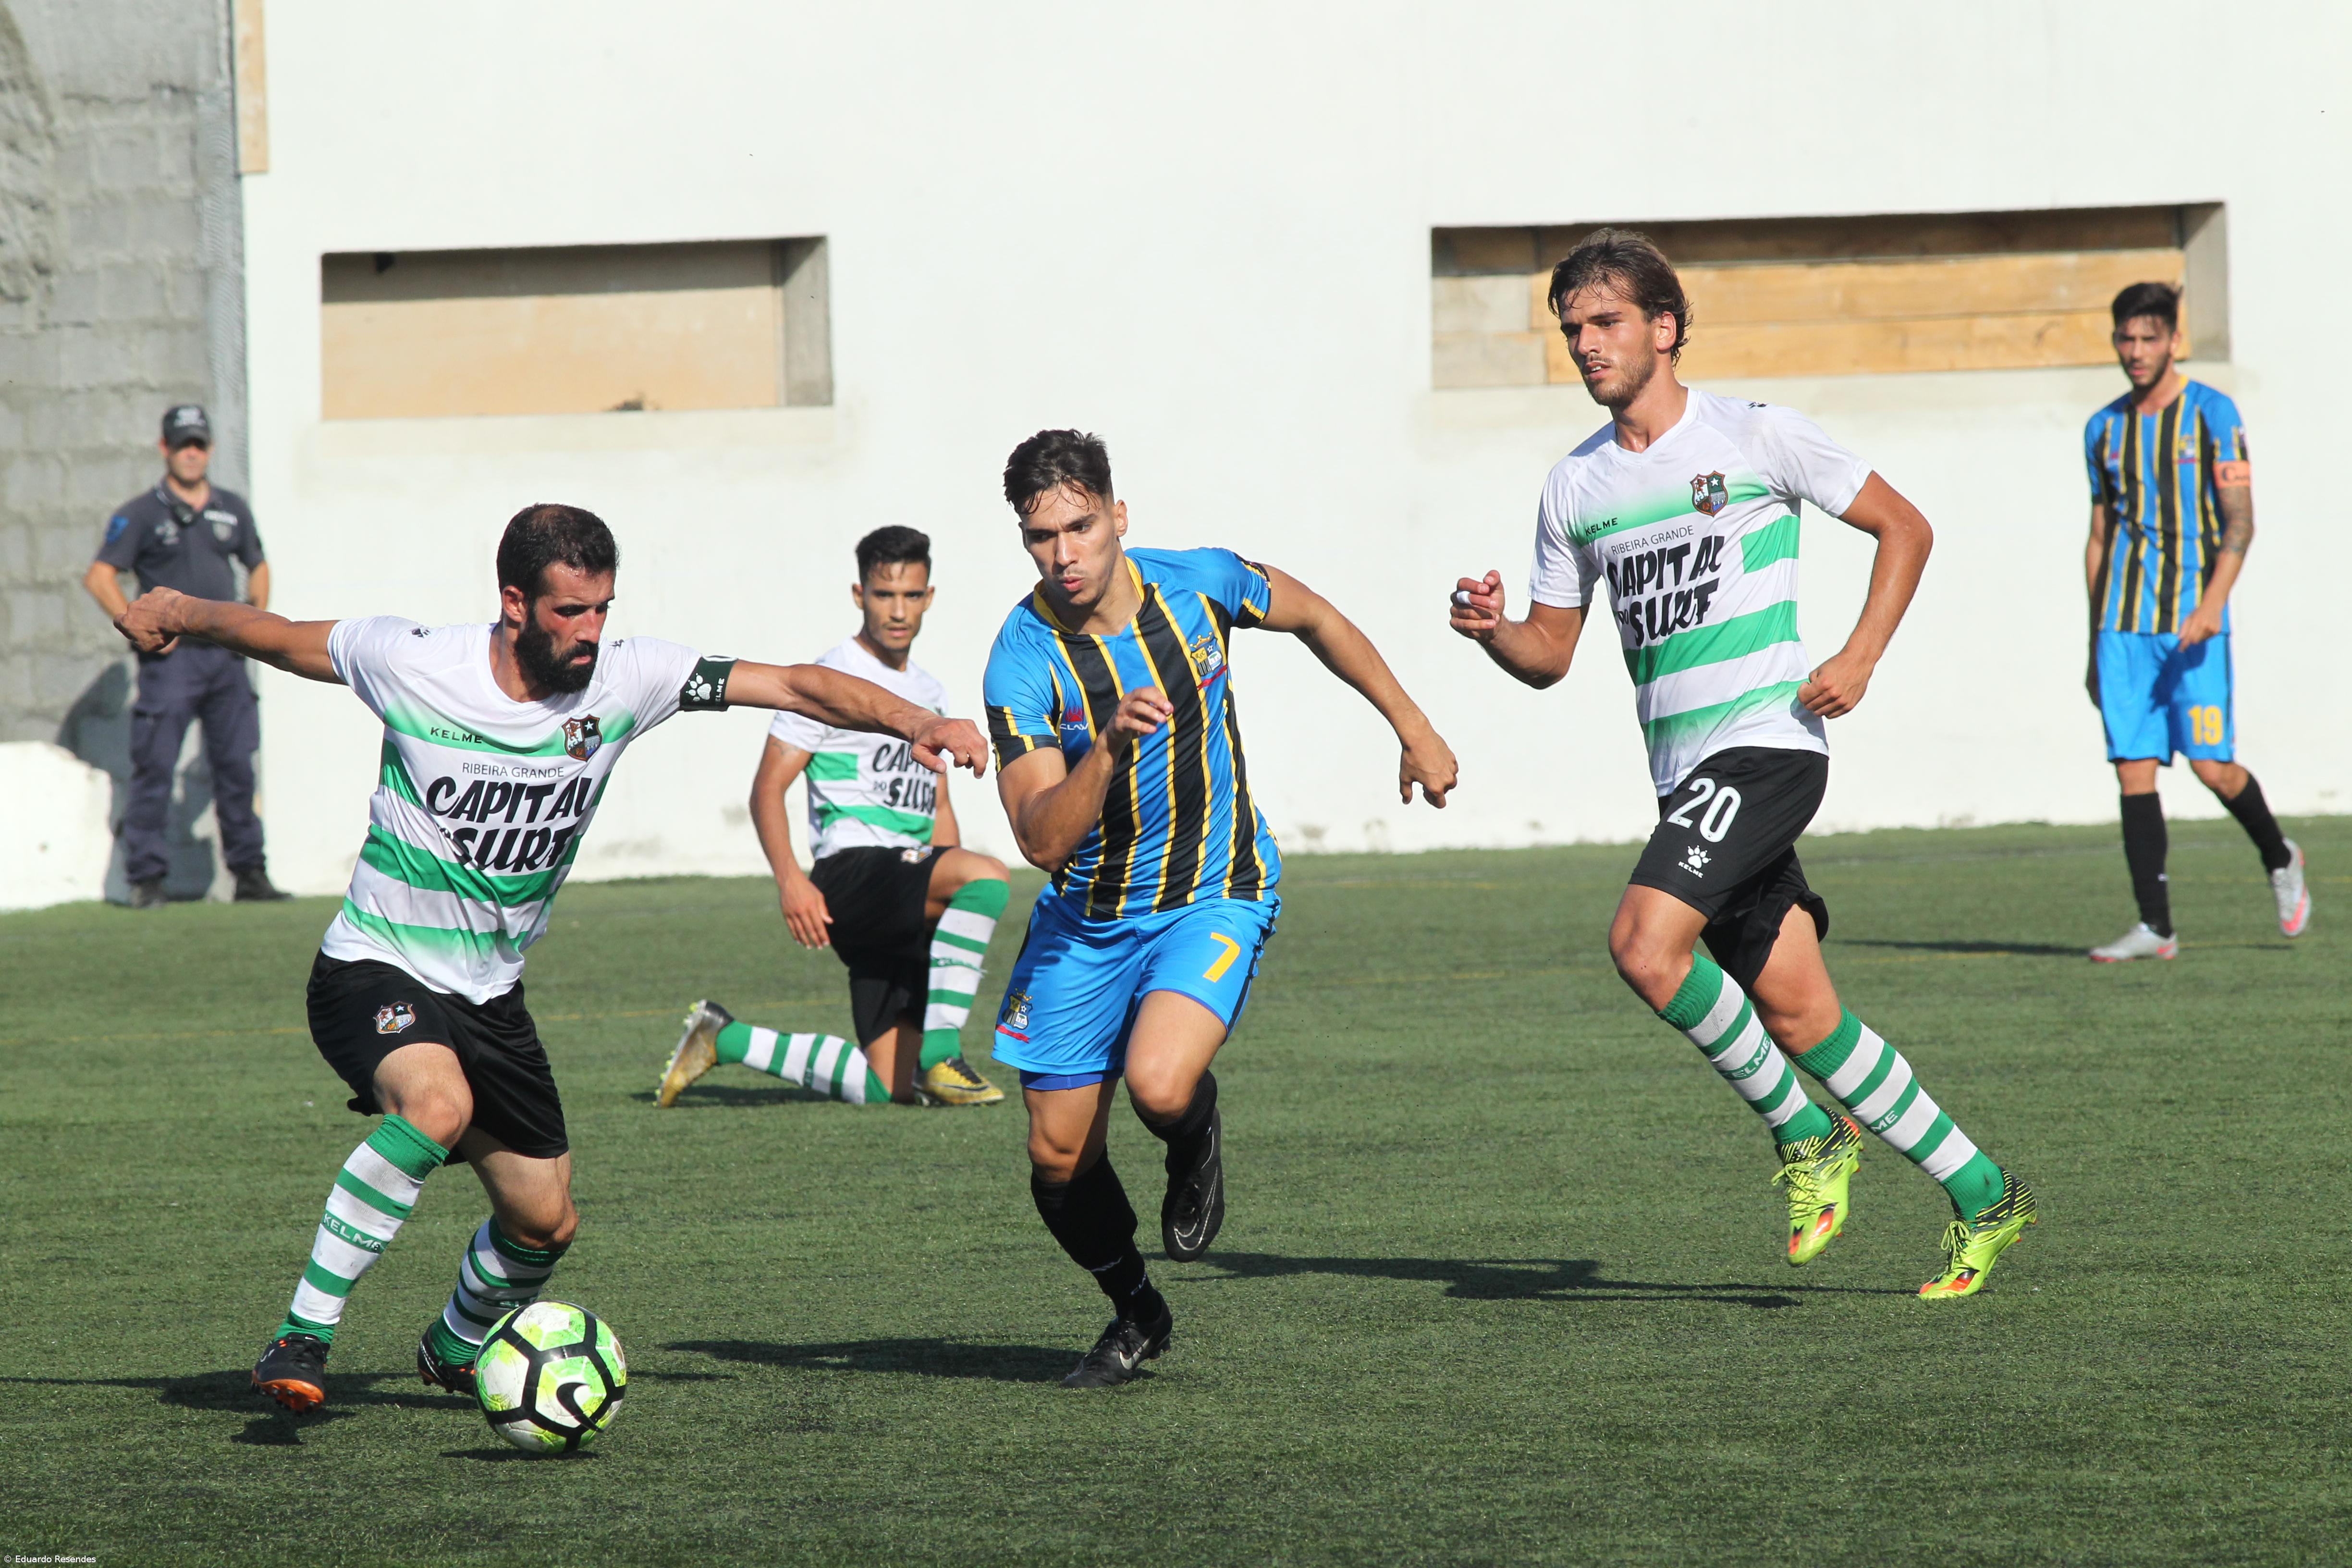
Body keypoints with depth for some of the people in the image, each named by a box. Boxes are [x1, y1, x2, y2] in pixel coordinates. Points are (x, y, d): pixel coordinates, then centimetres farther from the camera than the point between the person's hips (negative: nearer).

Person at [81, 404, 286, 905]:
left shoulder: (232, 510, 14)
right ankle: (146, 877, -4)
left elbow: (257, 566, 28)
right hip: (171, 657, -4)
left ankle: (249, 873, 13)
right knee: (155, 768, -8)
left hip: (227, 655, 5)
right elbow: (99, 577, -5)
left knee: (237, 767, 7)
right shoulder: (141, 514, 0)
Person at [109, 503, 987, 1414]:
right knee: (438, 1105, -36)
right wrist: (175, 614, 14)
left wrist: (912, 720, -23)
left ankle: (456, 1350, 44)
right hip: (375, 970, -5)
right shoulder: (413, 663, -17)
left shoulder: (625, 679, -9)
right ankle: (303, 1336, -29)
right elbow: (280, 638, 1)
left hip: (489, 992, 5)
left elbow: (794, 686, -10)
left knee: (544, 1221, 10)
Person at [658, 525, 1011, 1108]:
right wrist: (791, 879, -22)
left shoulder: (929, 690, 20)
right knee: (987, 873, -34)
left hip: (907, 897, 8)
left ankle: (725, 1041, 16)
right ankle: (939, 1057, -30)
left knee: (887, 1087, 1)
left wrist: (962, 912, 17)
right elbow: (767, 788, -8)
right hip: (852, 871, -8)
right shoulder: (832, 677, -3)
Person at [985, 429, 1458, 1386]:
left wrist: (1413, 728, 13)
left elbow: (1314, 618, 9)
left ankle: (1196, 1145, 9)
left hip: (1214, 896, -1)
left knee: (1158, 1086, -29)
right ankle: (1136, 1315, 32)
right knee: (1059, 1159, 3)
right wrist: (1110, 746, -42)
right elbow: (1043, 841, -26)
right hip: (1084, 920, 1)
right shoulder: (1023, 662, -20)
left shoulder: (1199, 584, -14)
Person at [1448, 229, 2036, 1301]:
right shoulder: (1575, 487, 13)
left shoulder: (1757, 437, -3)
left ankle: (1804, 1134, -5)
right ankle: (1981, 1201, 15)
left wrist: (1858, 659, -9)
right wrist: (1492, 631, -5)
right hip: (1684, 771, 6)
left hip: (1766, 740, -6)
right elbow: (1550, 653, 17)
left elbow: (1904, 528, 3)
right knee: (1797, 1013, 4)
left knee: (1645, 943, -24)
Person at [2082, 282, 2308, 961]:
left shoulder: (2212, 414, -1)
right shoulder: (2105, 428, 12)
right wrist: (2096, 644, 17)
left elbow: (2239, 522, -6)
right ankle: (2155, 926, -2)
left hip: (2192, 623, -4)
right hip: (2123, 624, 4)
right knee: (2134, 769, -3)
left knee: (2212, 766, -7)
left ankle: (2279, 859, 22)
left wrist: (2212, 604, -20)